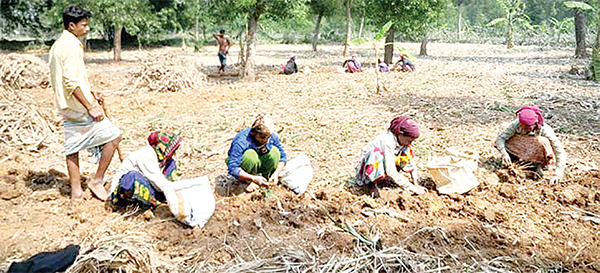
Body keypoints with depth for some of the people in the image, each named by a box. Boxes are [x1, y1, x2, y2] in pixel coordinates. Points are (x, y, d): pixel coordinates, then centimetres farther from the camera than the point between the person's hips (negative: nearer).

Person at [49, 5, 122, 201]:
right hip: (78, 106, -10)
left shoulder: (58, 45, 17)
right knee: (113, 135, -3)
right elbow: (71, 81, -23)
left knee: (72, 148, 13)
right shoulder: (71, 45, -14)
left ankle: (76, 191, 20)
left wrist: (89, 93, 21)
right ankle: (97, 180, 2)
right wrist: (90, 107, -23)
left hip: (66, 108, 10)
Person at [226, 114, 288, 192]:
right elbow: (232, 169, -37)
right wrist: (253, 178, -46)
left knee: (275, 151, -24)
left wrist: (276, 174, -25)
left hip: (259, 163, 4)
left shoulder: (272, 136, -20)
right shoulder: (241, 142, -34)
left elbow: (283, 157, -9)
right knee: (250, 154, -36)